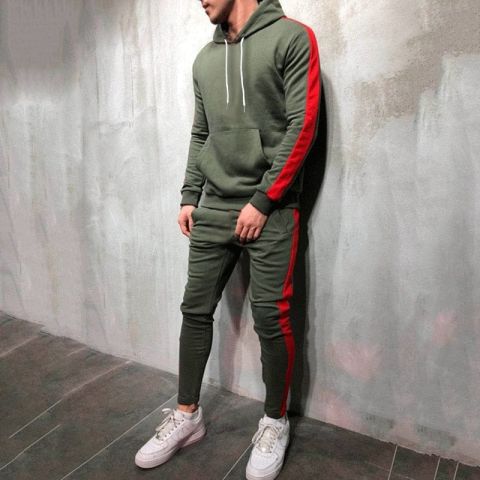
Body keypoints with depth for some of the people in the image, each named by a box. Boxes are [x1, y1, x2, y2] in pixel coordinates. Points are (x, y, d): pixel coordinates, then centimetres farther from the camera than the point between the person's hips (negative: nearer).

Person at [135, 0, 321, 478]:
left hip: (270, 211, -5)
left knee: (271, 318, -2)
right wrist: (189, 196, 10)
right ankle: (187, 415, 23)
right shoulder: (205, 58, 17)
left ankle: (275, 423, 19)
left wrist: (262, 200, -13)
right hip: (213, 209, 6)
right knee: (195, 311, 6)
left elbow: (302, 125, -9)